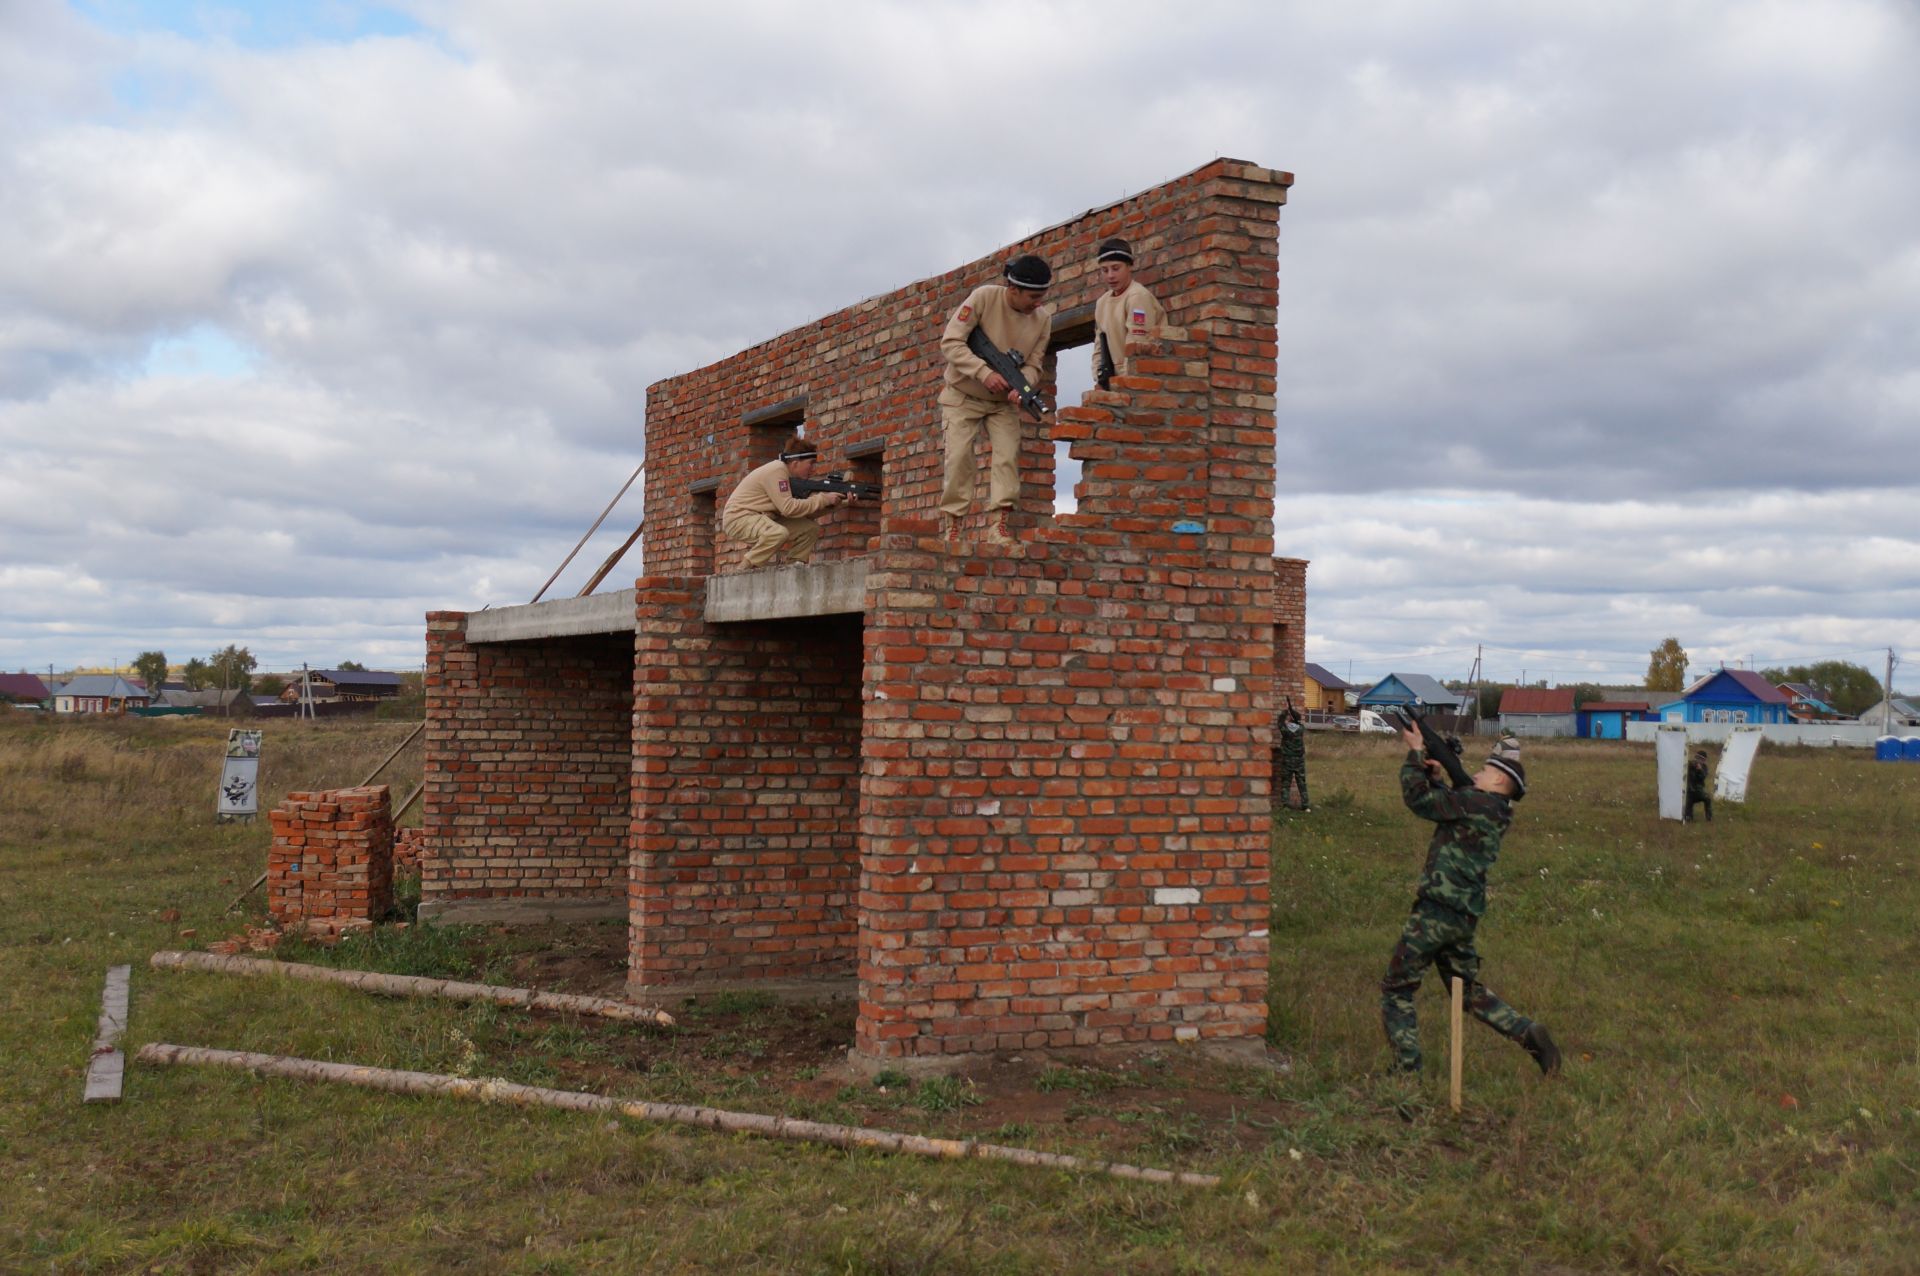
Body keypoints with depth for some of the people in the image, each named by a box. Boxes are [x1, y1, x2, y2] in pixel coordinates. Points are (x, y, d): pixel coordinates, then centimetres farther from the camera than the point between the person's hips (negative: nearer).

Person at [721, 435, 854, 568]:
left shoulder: (790, 475, 7)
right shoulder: (777, 471, -21)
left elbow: (803, 508, 2)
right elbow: (788, 508, -27)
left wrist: (834, 502, -10)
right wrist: (823, 499, -22)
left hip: (763, 519, 9)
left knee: (811, 528, 1)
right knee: (779, 533, -37)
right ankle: (746, 570, -19)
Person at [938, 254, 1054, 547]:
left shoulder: (1043, 318, -10)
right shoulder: (984, 297, -22)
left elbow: (1033, 364, -7)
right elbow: (950, 343, -24)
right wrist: (985, 373, -35)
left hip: (1003, 401, 3)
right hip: (963, 395, -3)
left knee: (1008, 456, -12)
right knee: (959, 457, -12)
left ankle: (997, 527, -10)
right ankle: (950, 527, -4)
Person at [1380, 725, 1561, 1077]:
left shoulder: (1478, 804, -14)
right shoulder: (1496, 813, 13)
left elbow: (1419, 799, -13)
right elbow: (1443, 806, 26)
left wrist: (1414, 753, -3)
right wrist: (1437, 777, 12)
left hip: (1436, 912, -9)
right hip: (1464, 916, 9)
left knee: (1395, 990, 3)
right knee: (1469, 991, 23)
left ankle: (1407, 1069, 3)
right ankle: (1529, 1033, 10)